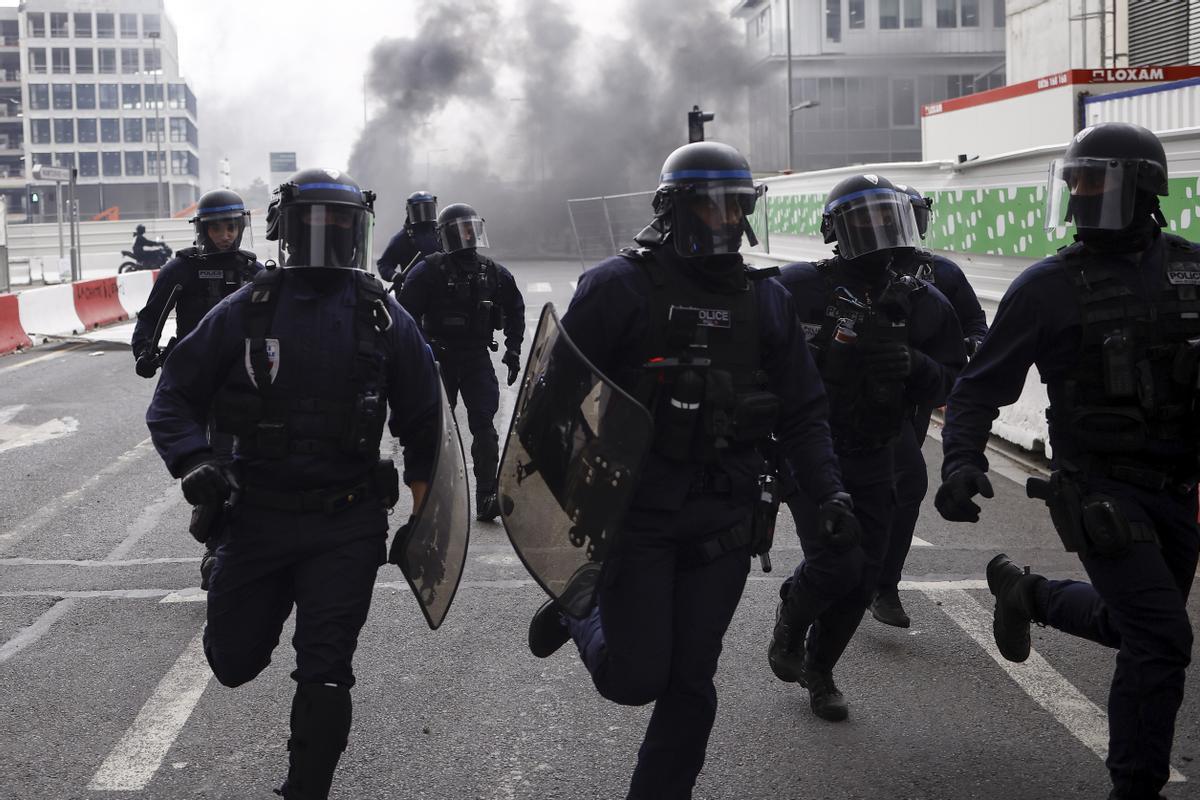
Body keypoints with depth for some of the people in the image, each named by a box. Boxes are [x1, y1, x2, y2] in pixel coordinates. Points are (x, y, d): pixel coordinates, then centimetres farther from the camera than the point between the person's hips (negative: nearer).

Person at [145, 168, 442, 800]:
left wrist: (421, 515, 8)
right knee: (233, 660, 13)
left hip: (346, 526, -1)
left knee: (324, 678, -2)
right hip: (256, 515, 1)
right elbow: (174, 397, 2)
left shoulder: (384, 319, 0)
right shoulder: (245, 311, -2)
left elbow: (421, 422, 8)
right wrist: (194, 463, -16)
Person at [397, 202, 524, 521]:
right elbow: (406, 313, -6)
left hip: (478, 357, 2)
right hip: (439, 359, -2)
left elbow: (514, 309, 20)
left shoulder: (493, 273, 6)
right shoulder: (429, 271, -7)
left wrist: (513, 349, 15)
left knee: (484, 425, -9)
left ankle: (486, 497, -8)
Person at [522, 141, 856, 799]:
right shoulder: (619, 286, -7)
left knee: (691, 681, 8)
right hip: (636, 511, -4)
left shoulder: (765, 299, 9)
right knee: (636, 677, -4)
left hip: (724, 518, 4)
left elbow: (801, 412, 11)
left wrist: (828, 491, -1)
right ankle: (579, 613, 27)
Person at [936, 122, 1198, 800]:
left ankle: (1026, 592, 43)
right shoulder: (1050, 286, -5)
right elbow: (982, 385, -3)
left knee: (1139, 627, 19)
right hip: (1102, 489, -5)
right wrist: (962, 461, -18)